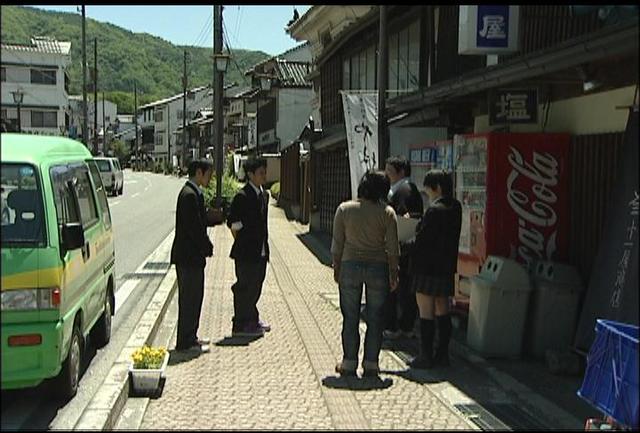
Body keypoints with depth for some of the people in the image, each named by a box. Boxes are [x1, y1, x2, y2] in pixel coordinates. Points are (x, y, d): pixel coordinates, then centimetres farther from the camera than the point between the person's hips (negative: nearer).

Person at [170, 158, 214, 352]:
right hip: (190, 256, -11)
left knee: (192, 297, 16)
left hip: (189, 255, 11)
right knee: (190, 298, -3)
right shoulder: (190, 195, -18)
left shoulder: (192, 192, 14)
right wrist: (207, 247, -12)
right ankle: (186, 342, 4)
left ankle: (189, 338, 25)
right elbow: (194, 227, -21)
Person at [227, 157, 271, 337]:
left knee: (255, 286, 16)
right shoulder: (242, 196, -15)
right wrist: (241, 243, -8)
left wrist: (263, 245, 15)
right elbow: (233, 223, -14)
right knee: (245, 287, -1)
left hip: (260, 252, 8)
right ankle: (240, 325, 9)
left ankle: (252, 320, 30)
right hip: (246, 254, -8)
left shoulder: (263, 194, 13)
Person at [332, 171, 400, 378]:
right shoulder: (387, 213, -6)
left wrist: (336, 269, 10)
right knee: (375, 318, 8)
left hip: (350, 266, 1)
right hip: (378, 268, -1)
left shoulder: (344, 209, -3)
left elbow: (337, 244, 0)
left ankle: (349, 363, 11)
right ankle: (371, 363, 11)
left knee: (350, 318, 8)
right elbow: (392, 248, -4)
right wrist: (394, 274, 6)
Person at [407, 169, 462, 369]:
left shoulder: (434, 210, -18)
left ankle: (426, 356, 4)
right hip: (447, 268, 8)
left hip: (428, 268, -8)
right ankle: (443, 354, 19)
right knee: (443, 311, 13)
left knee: (426, 313, -1)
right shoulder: (455, 208, 7)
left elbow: (421, 240, -18)